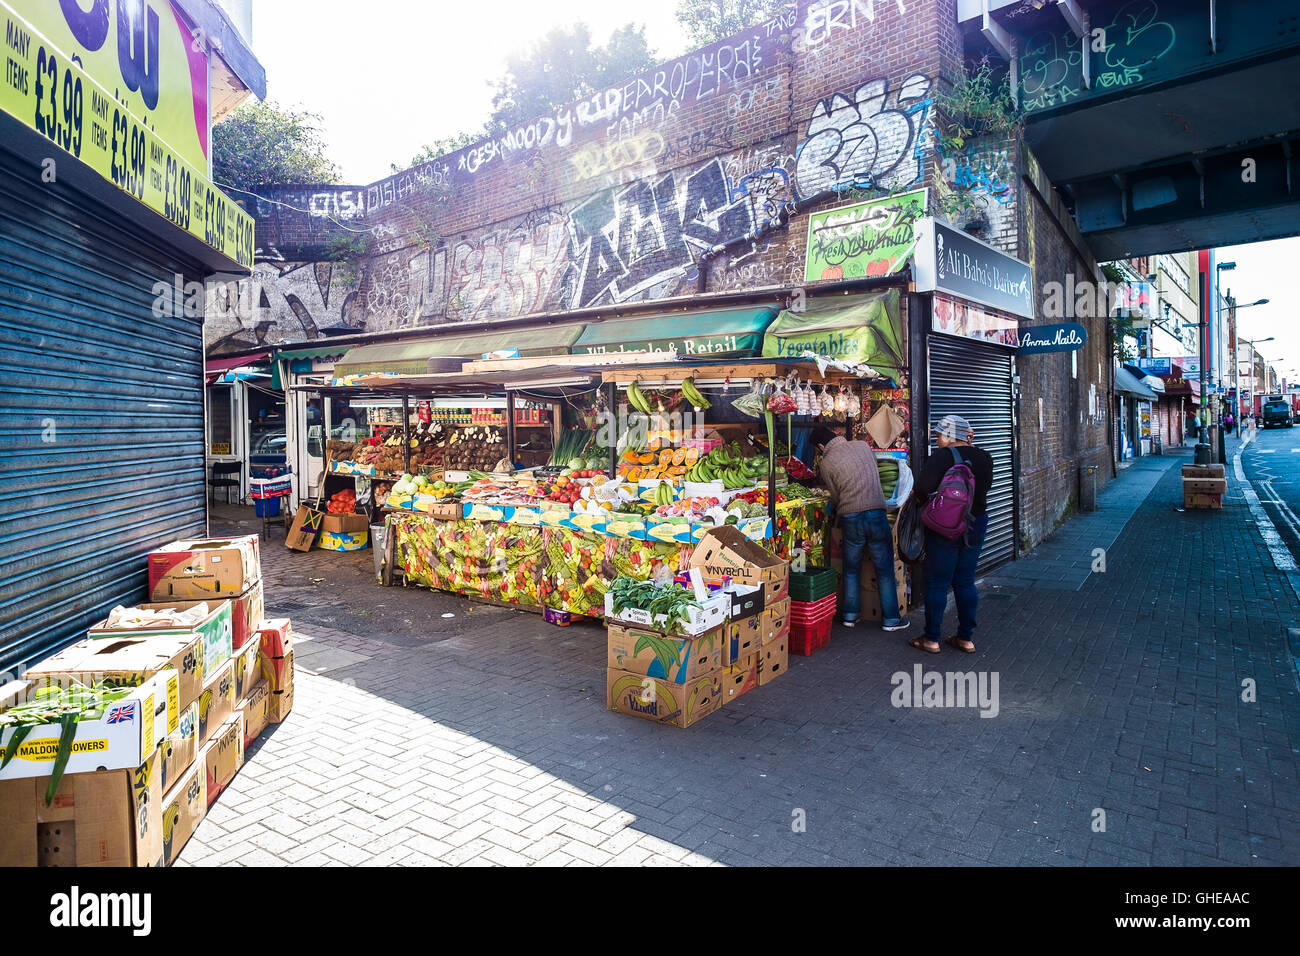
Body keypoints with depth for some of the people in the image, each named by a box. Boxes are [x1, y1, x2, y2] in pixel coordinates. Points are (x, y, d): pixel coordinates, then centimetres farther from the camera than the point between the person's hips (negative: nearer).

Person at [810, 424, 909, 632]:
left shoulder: (826, 464, -3)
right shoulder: (863, 446, 5)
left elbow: (835, 497, 2)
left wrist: (833, 509, 23)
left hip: (850, 518, -1)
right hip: (876, 512, 1)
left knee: (851, 569, 15)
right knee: (884, 569, 10)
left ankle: (850, 615, 23)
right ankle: (890, 618, 16)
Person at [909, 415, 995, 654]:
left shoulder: (943, 457, -16)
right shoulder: (984, 458, 2)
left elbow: (923, 486, -28)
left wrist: (922, 499, -6)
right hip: (976, 526, 6)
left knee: (937, 583, 4)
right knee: (965, 582, 15)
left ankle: (931, 639, 12)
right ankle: (966, 638, 21)